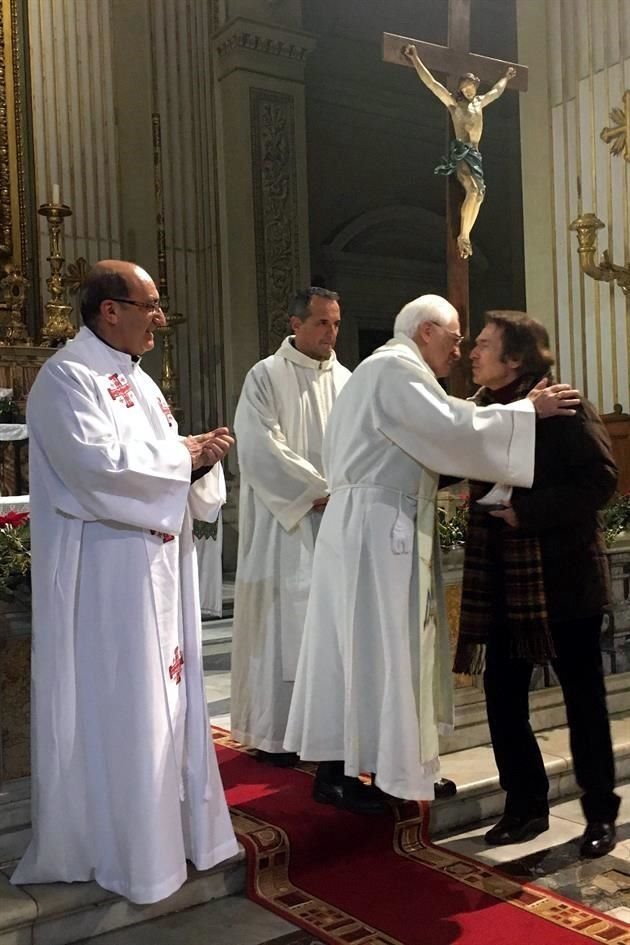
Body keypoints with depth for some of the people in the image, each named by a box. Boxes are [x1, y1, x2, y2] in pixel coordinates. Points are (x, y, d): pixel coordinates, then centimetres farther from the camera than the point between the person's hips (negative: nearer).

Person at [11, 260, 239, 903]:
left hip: (157, 566, 9)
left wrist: (198, 457, -4)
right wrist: (184, 452, -13)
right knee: (114, 710, 0)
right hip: (104, 574, -9)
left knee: (165, 698, 15)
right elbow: (101, 466, -25)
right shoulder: (66, 379, -12)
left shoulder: (136, 381, 15)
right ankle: (115, 847, 15)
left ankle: (167, 824, 29)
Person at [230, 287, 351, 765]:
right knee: (284, 625, -1)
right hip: (287, 524, -5)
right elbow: (263, 448, -11)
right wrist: (320, 490, -13)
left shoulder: (344, 379, 13)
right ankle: (275, 733, 8)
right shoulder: (266, 377, -2)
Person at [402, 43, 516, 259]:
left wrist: (507, 77, 56)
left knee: (478, 194, -4)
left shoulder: (479, 103, 23)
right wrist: (415, 59, 0)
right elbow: (431, 82, 2)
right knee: (472, 190, -25)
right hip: (460, 151, -7)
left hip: (474, 154, 7)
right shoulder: (453, 102, 6)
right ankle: (463, 236, -24)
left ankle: (465, 236, -4)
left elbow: (497, 90, 43)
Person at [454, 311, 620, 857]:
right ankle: (526, 805, 25)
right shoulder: (479, 410, 7)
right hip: (503, 582, 6)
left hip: (564, 577, -5)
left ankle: (601, 813, 23)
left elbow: (601, 480, -17)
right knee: (502, 695, 8)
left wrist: (527, 510, -21)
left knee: (583, 698, 7)